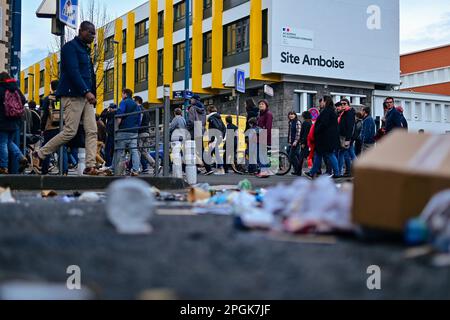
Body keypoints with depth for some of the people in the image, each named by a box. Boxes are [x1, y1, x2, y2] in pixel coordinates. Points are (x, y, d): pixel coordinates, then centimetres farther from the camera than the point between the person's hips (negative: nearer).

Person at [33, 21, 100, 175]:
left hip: (86, 96, 9)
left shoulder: (85, 50, 23)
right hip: (73, 95, -9)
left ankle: (90, 166, -6)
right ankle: (39, 155, 4)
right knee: (70, 132, -10)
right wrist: (87, 91, -25)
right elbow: (73, 71, -17)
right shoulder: (70, 47, -5)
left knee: (92, 131, -3)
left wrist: (91, 94, 12)